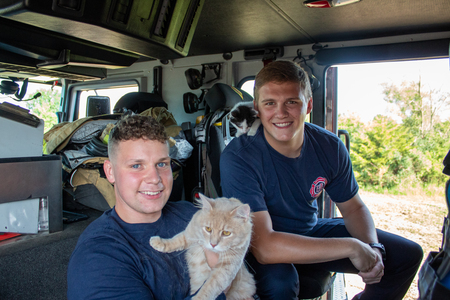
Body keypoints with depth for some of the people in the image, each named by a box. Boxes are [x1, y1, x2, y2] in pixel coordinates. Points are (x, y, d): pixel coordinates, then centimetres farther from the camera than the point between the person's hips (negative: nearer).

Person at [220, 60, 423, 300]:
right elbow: (264, 247, -36)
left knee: (408, 254, 4)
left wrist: (373, 248, -18)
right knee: (278, 280, -39)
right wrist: (351, 247, -32)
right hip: (261, 244, -5)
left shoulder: (330, 147, -13)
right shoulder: (238, 158, -30)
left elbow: (353, 208, 2)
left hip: (311, 231, 6)